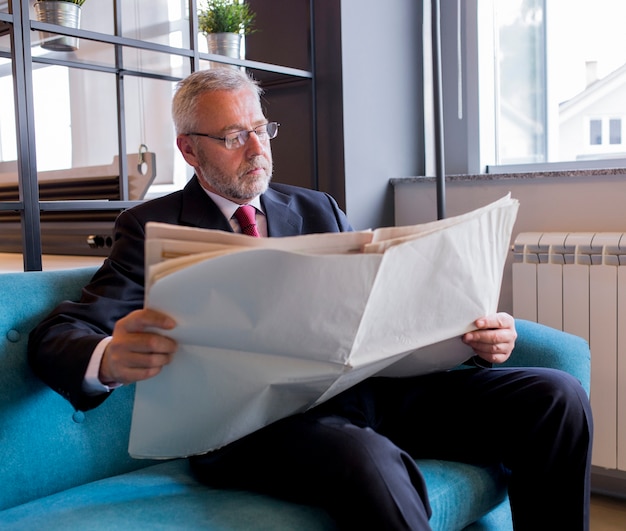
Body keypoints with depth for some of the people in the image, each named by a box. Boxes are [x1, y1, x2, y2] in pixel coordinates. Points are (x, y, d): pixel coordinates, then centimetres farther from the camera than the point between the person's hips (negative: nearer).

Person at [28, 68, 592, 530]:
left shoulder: (318, 209, 22)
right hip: (254, 422, -5)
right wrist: (109, 360, -28)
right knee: (370, 462, -39)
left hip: (361, 388, 5)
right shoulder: (154, 227, 8)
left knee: (557, 396, -12)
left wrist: (474, 333, -4)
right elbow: (57, 336, -1)